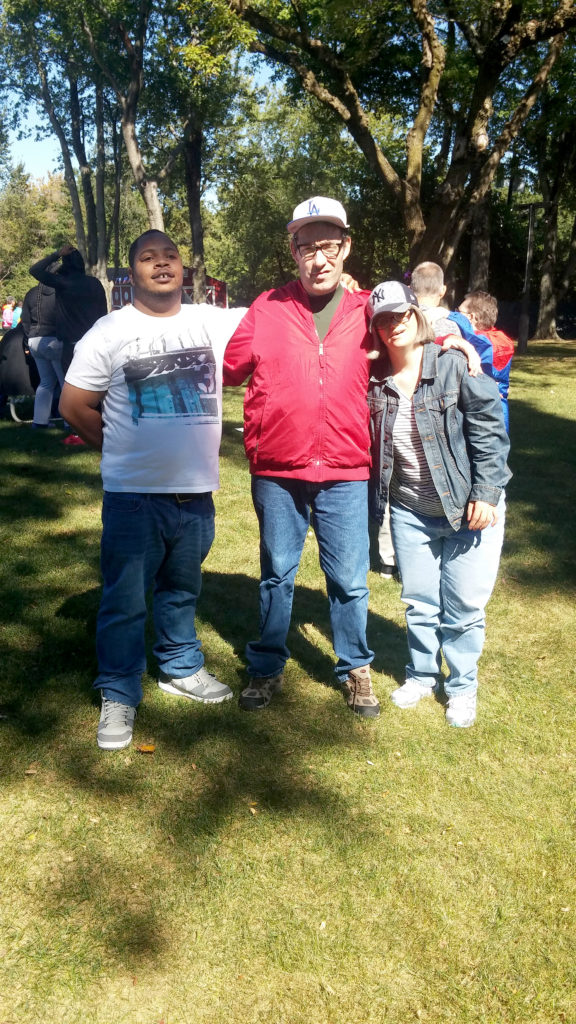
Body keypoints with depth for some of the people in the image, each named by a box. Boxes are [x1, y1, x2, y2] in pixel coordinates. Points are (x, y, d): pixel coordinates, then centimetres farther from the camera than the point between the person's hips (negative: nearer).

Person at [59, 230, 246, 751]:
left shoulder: (213, 322, 3)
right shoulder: (110, 331, -5)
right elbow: (74, 405, 0)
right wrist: (120, 448, 5)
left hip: (196, 491, 3)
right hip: (133, 494, -3)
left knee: (182, 590, 20)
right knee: (124, 600, 4)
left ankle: (181, 667, 40)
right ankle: (119, 697, 20)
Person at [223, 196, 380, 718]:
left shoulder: (365, 311, 3)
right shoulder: (267, 308, 1)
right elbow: (229, 367, 9)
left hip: (345, 476, 0)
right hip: (277, 474, 0)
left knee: (349, 580, 7)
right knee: (277, 574, 14)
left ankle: (356, 669, 28)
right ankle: (267, 668, 31)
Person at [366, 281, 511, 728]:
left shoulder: (455, 365, -12)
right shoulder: (376, 381, -1)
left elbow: (489, 429, -12)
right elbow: (370, 443, 10)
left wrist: (485, 493, -16)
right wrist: (376, 499, 5)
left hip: (469, 508, -3)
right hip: (411, 511, 3)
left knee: (464, 606, 5)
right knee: (419, 602, 14)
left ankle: (462, 687, 25)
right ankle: (421, 674, 36)